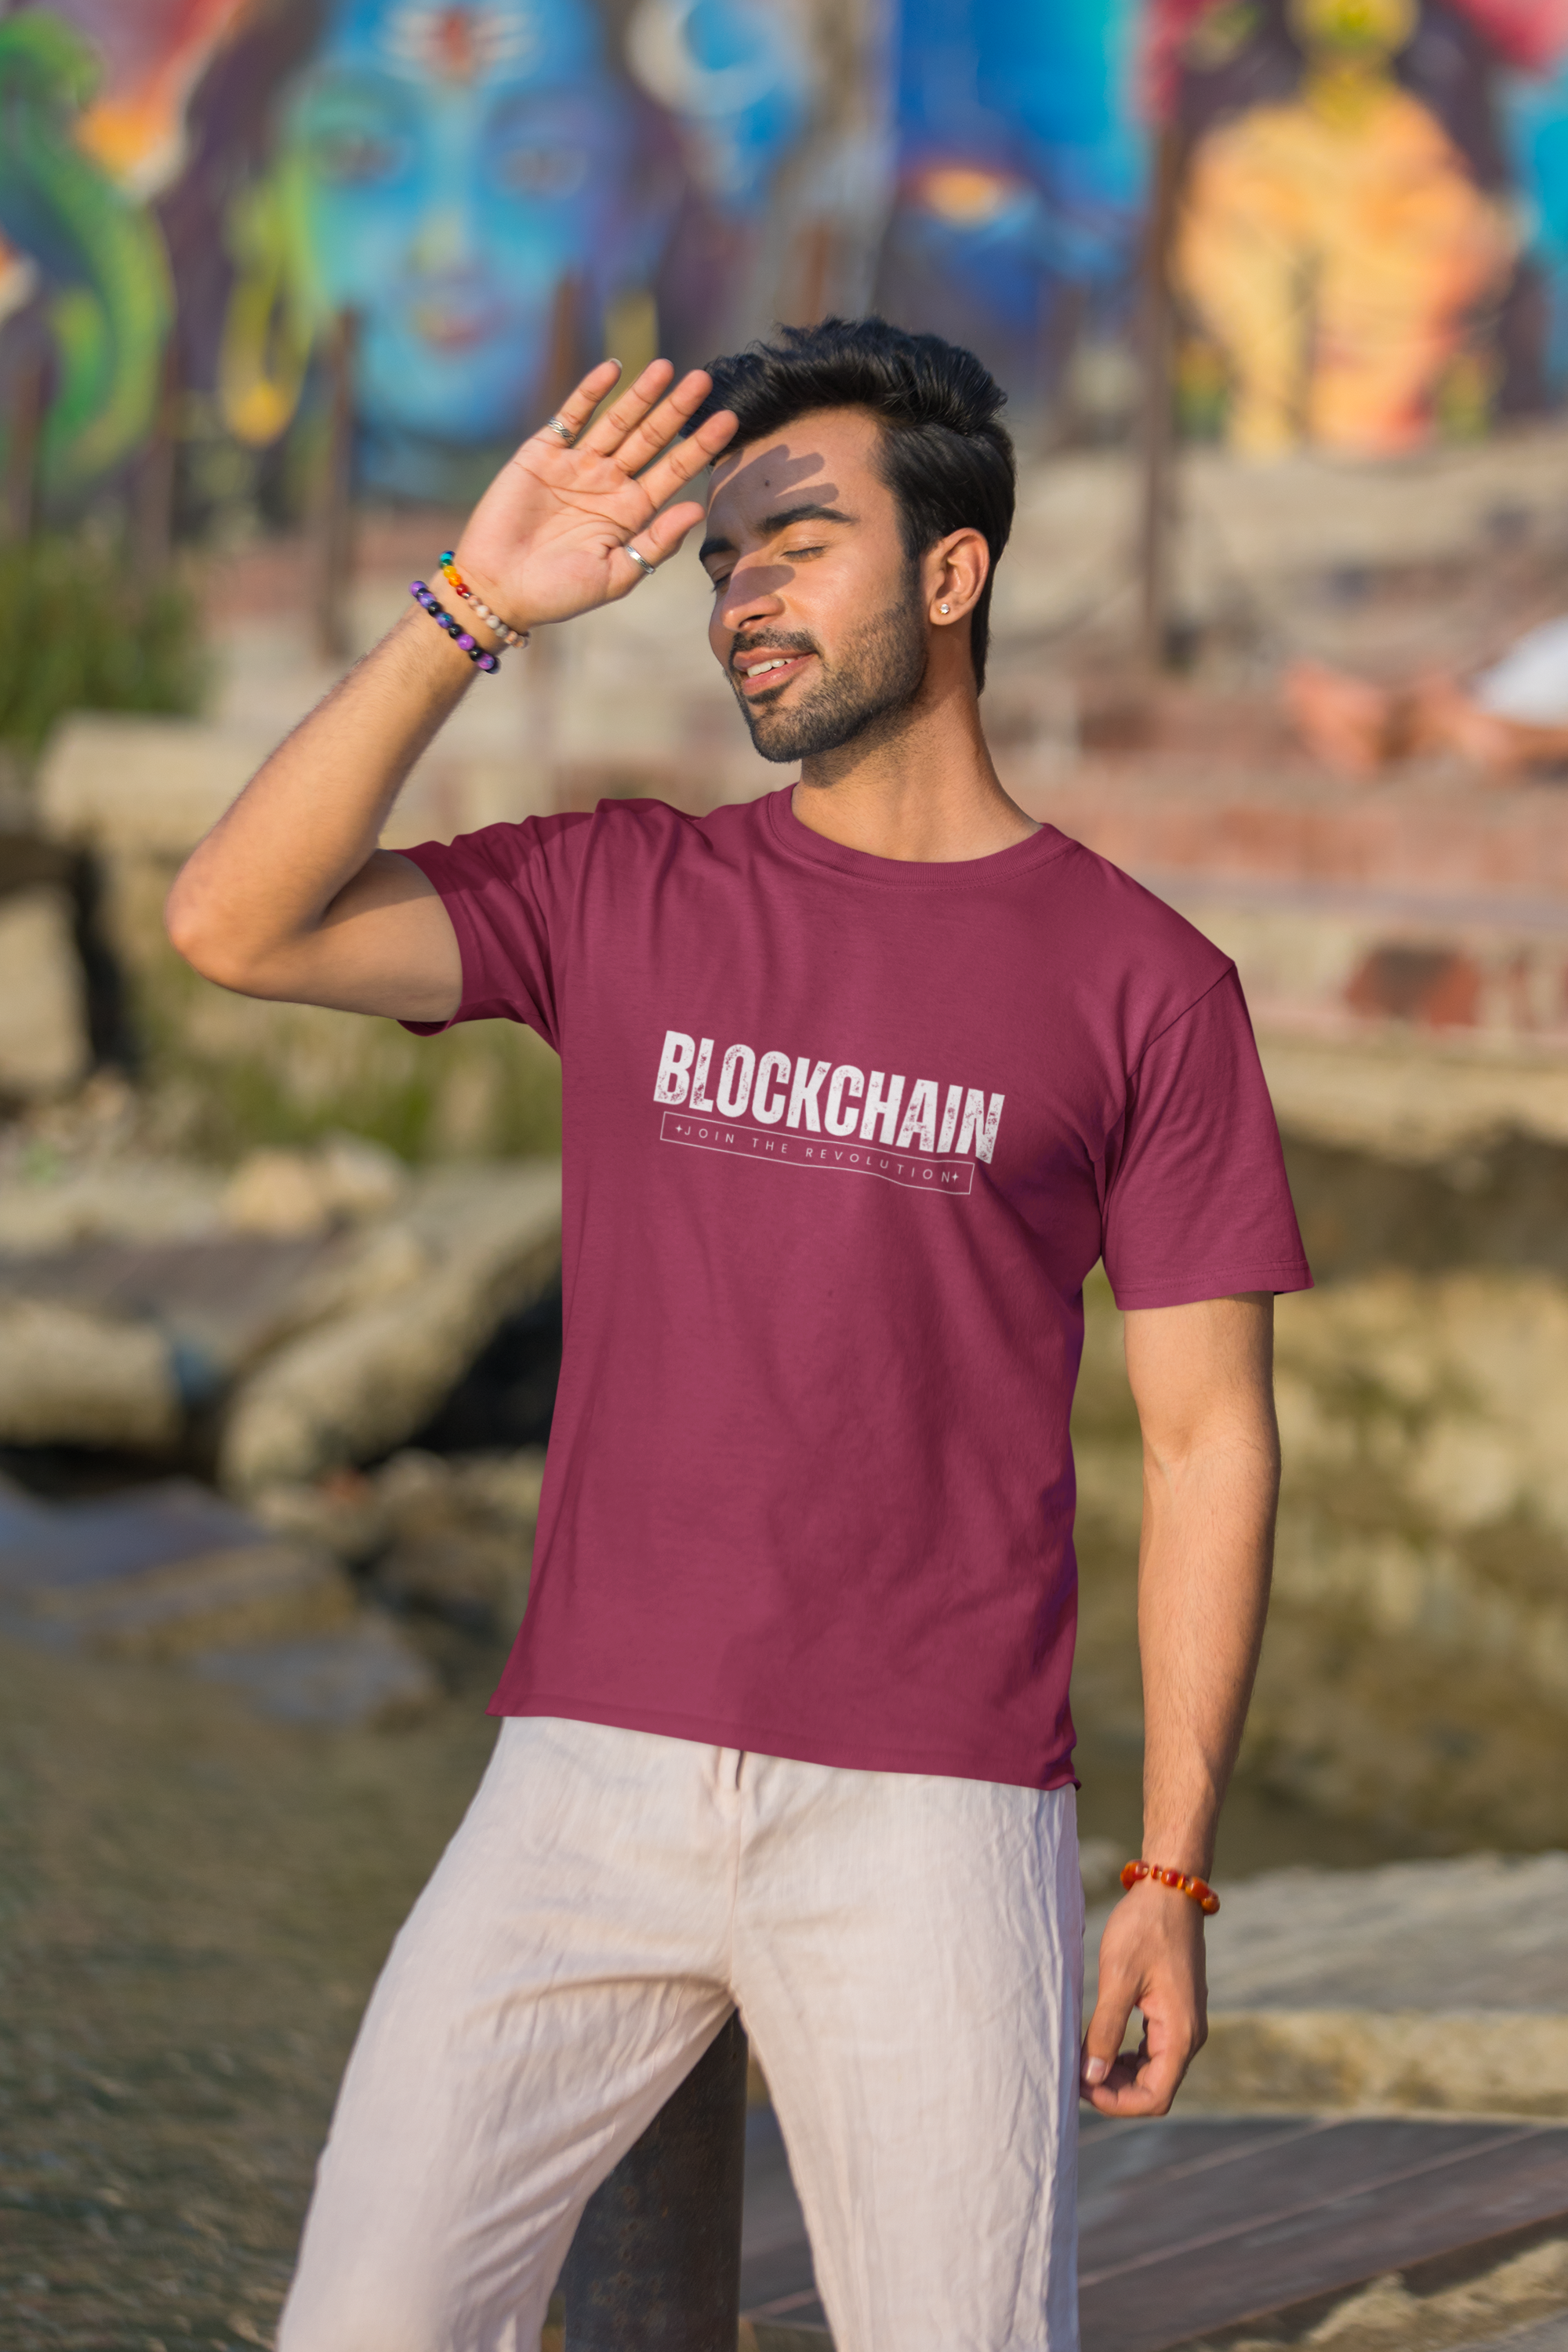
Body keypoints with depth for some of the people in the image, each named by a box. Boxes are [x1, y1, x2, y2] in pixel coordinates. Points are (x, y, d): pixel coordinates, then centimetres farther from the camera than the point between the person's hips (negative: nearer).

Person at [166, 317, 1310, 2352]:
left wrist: (1175, 1873, -2)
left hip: (934, 1813, -2)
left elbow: (1208, 1436, 2)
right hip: (595, 1779, 2)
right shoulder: (617, 899, 8)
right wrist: (473, 610, -10)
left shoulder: (1141, 980, 1)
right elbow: (237, 924, -6)